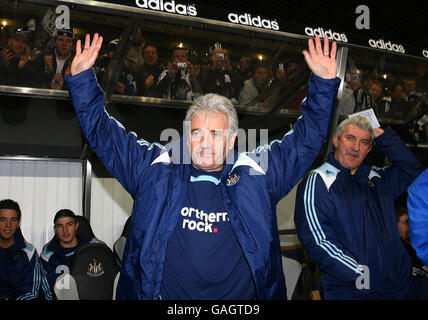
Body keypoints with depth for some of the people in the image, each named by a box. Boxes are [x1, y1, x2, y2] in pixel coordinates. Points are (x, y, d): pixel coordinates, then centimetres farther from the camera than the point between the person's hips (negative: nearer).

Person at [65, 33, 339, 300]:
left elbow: (308, 136, 4)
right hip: (166, 294, 1)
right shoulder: (154, 168, 0)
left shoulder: (257, 173, 0)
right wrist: (82, 77, 0)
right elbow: (102, 130, 5)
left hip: (243, 294, 0)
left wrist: (324, 83, -3)